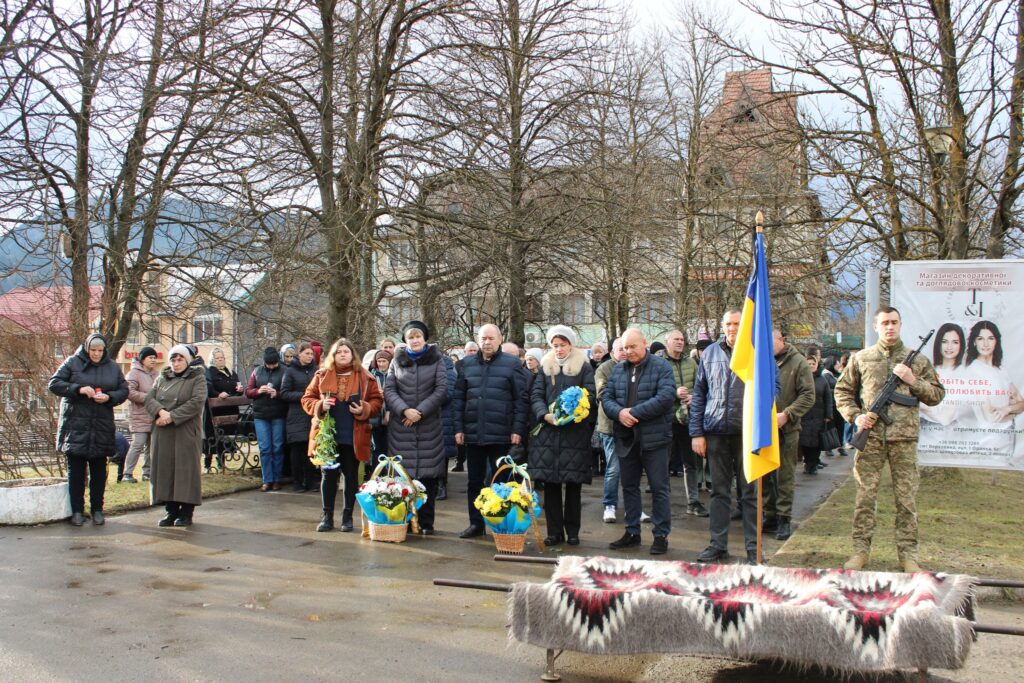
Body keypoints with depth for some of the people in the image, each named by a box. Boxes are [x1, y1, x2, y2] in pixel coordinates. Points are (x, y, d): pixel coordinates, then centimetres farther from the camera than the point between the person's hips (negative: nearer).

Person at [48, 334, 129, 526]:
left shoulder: (112, 367, 7)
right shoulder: (72, 362, 0)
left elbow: (124, 391, 8)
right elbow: (54, 384, -4)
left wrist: (109, 397, -12)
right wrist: (78, 389, -18)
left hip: (102, 426, 2)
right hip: (75, 425, -2)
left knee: (99, 471, 7)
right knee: (76, 470, 2)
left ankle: (97, 510, 16)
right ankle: (77, 511, 10)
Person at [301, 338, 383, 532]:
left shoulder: (365, 377, 2)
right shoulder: (321, 375, 4)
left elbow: (377, 400, 4)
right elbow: (307, 399, 6)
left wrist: (365, 409, -14)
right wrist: (320, 406, -13)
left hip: (353, 437, 0)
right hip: (328, 435, 1)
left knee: (351, 476, 7)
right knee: (328, 475, 6)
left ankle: (348, 516, 18)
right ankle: (327, 516, 15)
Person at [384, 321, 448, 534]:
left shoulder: (436, 360, 6)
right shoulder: (397, 361, 11)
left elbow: (441, 389, -3)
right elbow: (389, 390, 3)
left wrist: (420, 411, -11)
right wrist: (404, 410, -13)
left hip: (429, 427, -1)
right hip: (401, 427, 1)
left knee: (428, 474, -1)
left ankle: (426, 522, 7)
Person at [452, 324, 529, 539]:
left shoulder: (512, 363, -1)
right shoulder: (467, 363, 9)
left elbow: (521, 399, -3)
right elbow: (459, 398, 9)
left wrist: (518, 430, -9)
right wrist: (459, 428, 2)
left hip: (501, 434, -3)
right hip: (473, 433, 3)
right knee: (474, 481, 10)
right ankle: (476, 523, 21)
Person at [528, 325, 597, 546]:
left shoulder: (584, 367, 6)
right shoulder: (545, 367, 14)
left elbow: (590, 395, -3)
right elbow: (536, 395, 7)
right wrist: (545, 415, -12)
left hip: (576, 431, -2)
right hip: (548, 431, 2)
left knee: (574, 483, 2)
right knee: (550, 482, 1)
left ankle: (572, 531, 11)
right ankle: (554, 531, 8)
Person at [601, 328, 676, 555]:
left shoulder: (661, 366, -5)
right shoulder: (618, 369, 11)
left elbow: (666, 398, -16)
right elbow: (606, 397, 7)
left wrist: (634, 412, -17)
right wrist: (619, 413, -15)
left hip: (654, 437, -5)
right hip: (626, 438, 5)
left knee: (659, 488, 0)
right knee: (629, 486, 13)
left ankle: (661, 535, 9)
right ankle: (632, 532, 24)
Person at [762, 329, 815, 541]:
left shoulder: (797, 362, -4)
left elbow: (808, 396, -7)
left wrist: (786, 415, -15)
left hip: (786, 429, -3)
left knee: (784, 476, 4)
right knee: (765, 476, 10)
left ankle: (784, 519, 13)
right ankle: (770, 517, 22)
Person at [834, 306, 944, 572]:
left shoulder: (918, 360, 10)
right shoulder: (861, 358, 8)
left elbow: (937, 395, 10)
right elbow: (842, 391, 12)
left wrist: (913, 382, -6)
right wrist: (855, 416, -2)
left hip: (904, 438, 0)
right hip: (870, 437, 0)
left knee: (906, 499, 4)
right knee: (864, 497, 3)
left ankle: (908, 554, 13)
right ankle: (861, 550, 12)